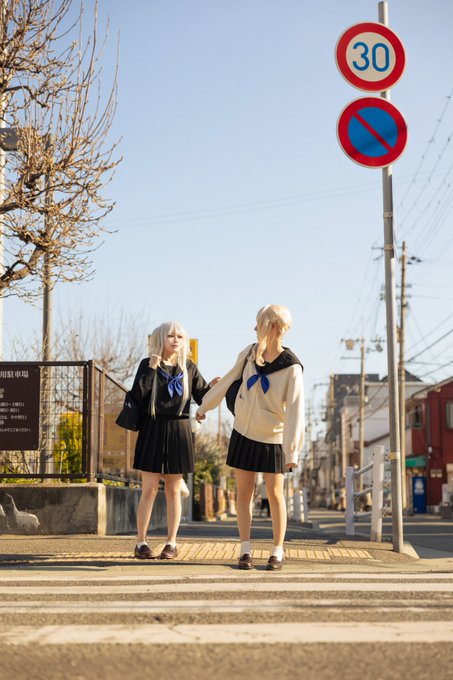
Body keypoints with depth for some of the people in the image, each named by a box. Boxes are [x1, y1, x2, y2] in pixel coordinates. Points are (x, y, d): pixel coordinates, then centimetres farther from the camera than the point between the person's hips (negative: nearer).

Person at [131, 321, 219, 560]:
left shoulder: (188, 368, 9)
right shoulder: (148, 364, 1)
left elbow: (202, 396, 7)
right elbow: (137, 395, -11)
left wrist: (213, 387, -13)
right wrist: (152, 369, -16)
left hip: (178, 432, 2)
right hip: (153, 431, -2)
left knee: (173, 491, 6)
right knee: (149, 489, -2)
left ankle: (171, 543, 13)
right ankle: (141, 543, 7)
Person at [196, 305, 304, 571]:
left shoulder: (291, 367, -20)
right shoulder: (250, 353, -7)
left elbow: (295, 410, -26)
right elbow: (228, 381, 8)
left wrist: (293, 450, -33)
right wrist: (205, 406, 19)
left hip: (272, 438, -4)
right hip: (244, 432, 4)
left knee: (275, 494, 3)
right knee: (244, 492, 6)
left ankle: (278, 552, 14)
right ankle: (246, 550, 13)